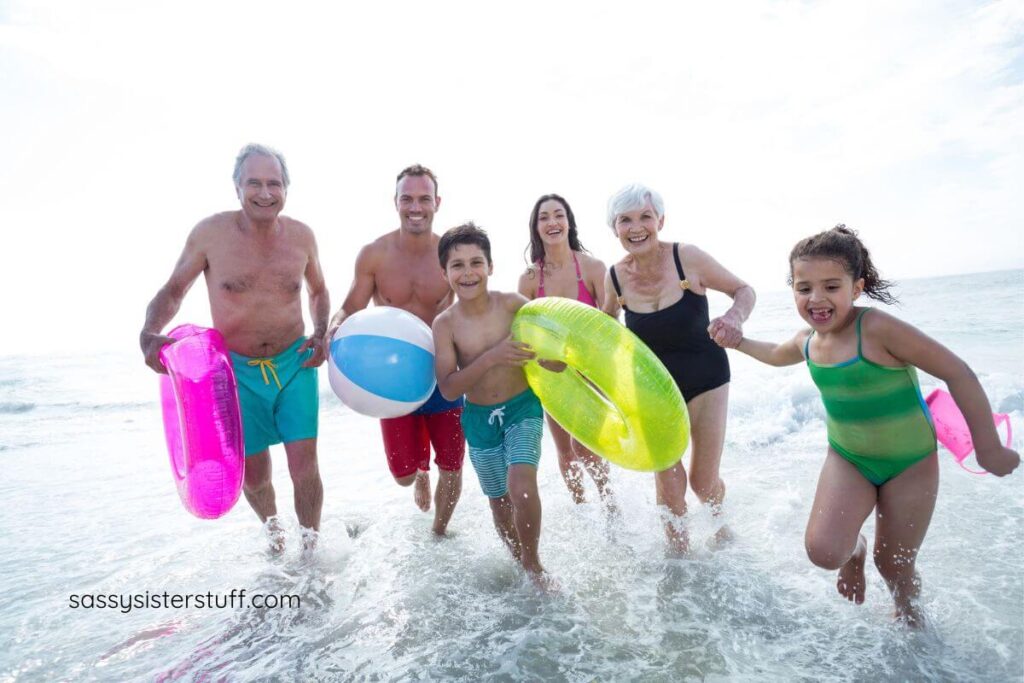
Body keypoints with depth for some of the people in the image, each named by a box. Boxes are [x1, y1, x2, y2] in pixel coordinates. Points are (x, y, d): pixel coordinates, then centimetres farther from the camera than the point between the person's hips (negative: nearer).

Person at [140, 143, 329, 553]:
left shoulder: (301, 235, -4)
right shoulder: (210, 233, -10)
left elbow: (318, 291, 13)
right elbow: (173, 290, 1)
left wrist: (321, 334, -4)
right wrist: (149, 335, -17)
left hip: (295, 365, 1)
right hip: (237, 370, 0)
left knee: (304, 470, -3)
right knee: (253, 476, 11)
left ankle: (311, 546, 23)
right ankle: (271, 526, 46)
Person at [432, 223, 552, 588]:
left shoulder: (512, 303, -13)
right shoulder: (445, 324, -12)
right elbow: (448, 389, -18)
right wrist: (493, 356, -30)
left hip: (522, 407, -2)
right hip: (479, 419, 2)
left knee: (521, 486, -21)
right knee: (500, 502, 15)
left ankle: (533, 564, 7)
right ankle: (522, 564, 42)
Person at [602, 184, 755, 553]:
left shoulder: (687, 258, -20)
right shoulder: (615, 277, -12)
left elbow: (744, 290, -10)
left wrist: (735, 316, -31)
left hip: (705, 379, -1)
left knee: (704, 482, 8)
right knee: (669, 483, 2)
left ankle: (717, 518, 45)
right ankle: (678, 549, 31)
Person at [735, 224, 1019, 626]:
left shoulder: (877, 329, -27)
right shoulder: (807, 341, -7)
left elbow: (958, 374, -21)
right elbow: (776, 355, 19)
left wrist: (988, 449, -15)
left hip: (909, 464, -3)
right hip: (847, 460, 4)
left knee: (894, 565, 11)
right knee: (823, 552, -14)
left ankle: (910, 619, 45)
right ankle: (854, 551, 23)